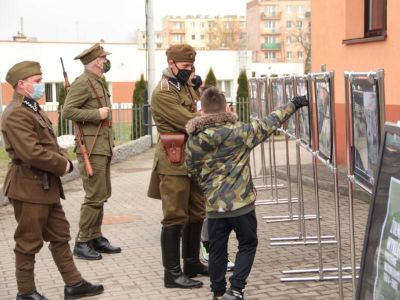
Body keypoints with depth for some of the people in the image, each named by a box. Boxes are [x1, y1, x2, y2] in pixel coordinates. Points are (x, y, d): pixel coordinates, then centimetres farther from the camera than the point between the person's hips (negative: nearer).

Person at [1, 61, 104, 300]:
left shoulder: (34, 109, 15)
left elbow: (51, 144, 19)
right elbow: (31, 152, -27)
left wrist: (64, 161, 0)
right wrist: (62, 165, -15)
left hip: (47, 184, 10)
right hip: (29, 186, -10)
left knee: (60, 236, 15)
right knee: (29, 242, 2)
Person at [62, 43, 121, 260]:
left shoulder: (99, 83, 17)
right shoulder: (82, 83, -11)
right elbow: (67, 111, -18)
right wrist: (97, 114, -19)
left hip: (103, 147, 10)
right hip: (91, 148, -9)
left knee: (102, 194, 12)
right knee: (95, 196, -8)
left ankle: (95, 237, 21)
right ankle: (82, 243, -1)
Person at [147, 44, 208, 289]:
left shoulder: (187, 87, 16)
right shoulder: (163, 93, -14)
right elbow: (190, 122, -21)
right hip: (175, 163, -9)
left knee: (197, 214, 15)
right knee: (175, 218, -4)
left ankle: (192, 263, 28)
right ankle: (173, 273, 3)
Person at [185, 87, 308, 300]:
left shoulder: (194, 139, -2)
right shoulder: (238, 131, -11)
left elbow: (193, 171, 8)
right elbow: (268, 124, -2)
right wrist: (292, 105, 9)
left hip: (214, 204, 3)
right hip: (240, 202, -3)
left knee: (217, 249, 13)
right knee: (247, 244, 13)